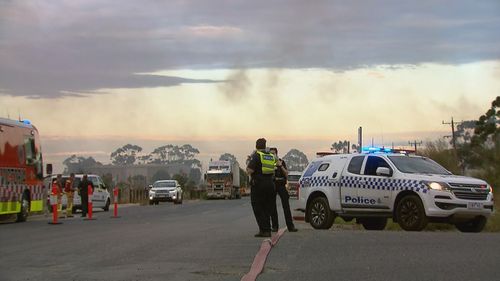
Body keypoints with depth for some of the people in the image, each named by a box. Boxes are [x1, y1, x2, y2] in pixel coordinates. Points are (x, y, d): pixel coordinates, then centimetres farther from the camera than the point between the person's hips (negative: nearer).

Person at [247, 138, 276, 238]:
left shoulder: (256, 155, -9)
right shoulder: (271, 156, 12)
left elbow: (249, 170, -16)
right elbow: (273, 173, 15)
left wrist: (249, 162, 2)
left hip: (258, 184, -6)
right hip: (270, 184, 6)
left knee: (258, 208, -1)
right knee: (267, 209, 13)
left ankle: (264, 230, -8)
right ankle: (267, 230, 13)